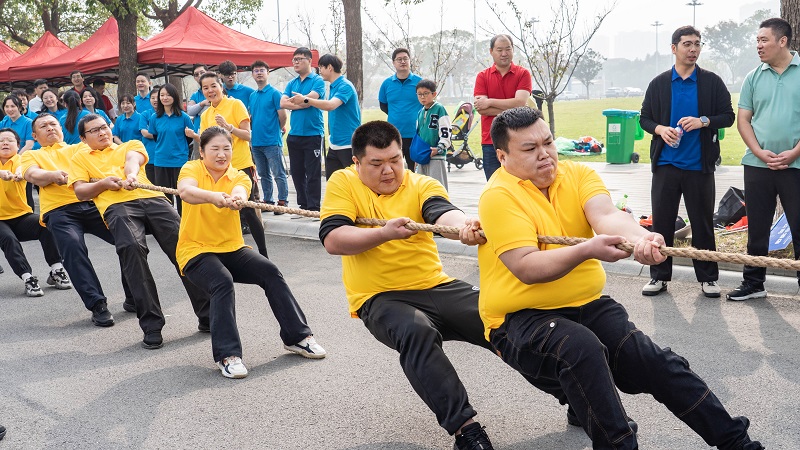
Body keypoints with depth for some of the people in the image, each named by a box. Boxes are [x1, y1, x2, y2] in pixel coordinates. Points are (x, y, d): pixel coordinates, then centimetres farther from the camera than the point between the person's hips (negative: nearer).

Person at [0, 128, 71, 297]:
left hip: (21, 215, 1)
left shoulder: (20, 160, 0)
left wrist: (20, 173, -53)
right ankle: (28, 278, -31)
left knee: (46, 226, -26)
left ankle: (56, 272, -18)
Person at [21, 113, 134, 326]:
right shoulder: (31, 156, 26)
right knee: (73, 246, -30)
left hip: (93, 203, 1)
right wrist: (53, 175, -19)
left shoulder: (80, 148, 28)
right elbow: (32, 175, 3)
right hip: (59, 211, -1)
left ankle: (133, 297, -2)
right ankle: (97, 305, -23)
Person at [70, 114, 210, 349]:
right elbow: (80, 192, 16)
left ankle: (207, 314, -10)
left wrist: (131, 175, -20)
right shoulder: (80, 158, 29)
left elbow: (133, 160, 4)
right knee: (132, 247, -32)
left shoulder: (131, 145, 28)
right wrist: (103, 183, -4)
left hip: (152, 198, 2)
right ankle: (151, 325, -27)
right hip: (117, 205, -1)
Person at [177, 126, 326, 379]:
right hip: (196, 251, -3)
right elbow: (185, 190, -31)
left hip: (232, 248, 4)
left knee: (270, 272, -17)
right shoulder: (192, 169, -6)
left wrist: (235, 199, -50)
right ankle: (227, 355, -26)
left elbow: (239, 192, -24)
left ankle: (297, 336, -5)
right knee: (223, 283, -31)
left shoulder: (239, 177, 2)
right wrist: (212, 196, -52)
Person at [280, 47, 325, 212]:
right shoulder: (291, 83, 15)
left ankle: (313, 208, -1)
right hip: (294, 135, 6)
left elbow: (310, 99, -16)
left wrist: (294, 100, -1)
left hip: (313, 134, -6)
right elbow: (283, 103, 2)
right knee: (296, 172, 10)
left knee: (313, 173, -5)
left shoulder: (317, 81, -2)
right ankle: (303, 205, 19)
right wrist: (302, 102, -7)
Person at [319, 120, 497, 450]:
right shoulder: (343, 183, 0)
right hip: (380, 298, -3)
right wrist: (385, 233, -25)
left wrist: (463, 226, -44)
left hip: (436, 287, 3)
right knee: (417, 332, -36)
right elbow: (332, 240, -12)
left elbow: (443, 213, -20)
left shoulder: (422, 185, 2)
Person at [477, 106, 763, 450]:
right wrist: (587, 250, -36)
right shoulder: (499, 197, -13)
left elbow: (605, 214, -19)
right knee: (582, 347, -33)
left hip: (587, 305, 5)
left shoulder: (578, 174, 2)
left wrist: (638, 237, -42)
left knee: (655, 361, -9)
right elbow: (526, 268, -22)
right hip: (522, 319, -5)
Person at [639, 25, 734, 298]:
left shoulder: (712, 82, 3)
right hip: (666, 163, 1)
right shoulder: (658, 84, 6)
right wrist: (660, 129, -11)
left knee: (703, 222, 5)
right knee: (661, 221, 5)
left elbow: (728, 116, 3)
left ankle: (708, 278, 17)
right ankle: (659, 276, 15)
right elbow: (645, 118, 10)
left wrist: (703, 121, -15)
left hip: (699, 165, -1)